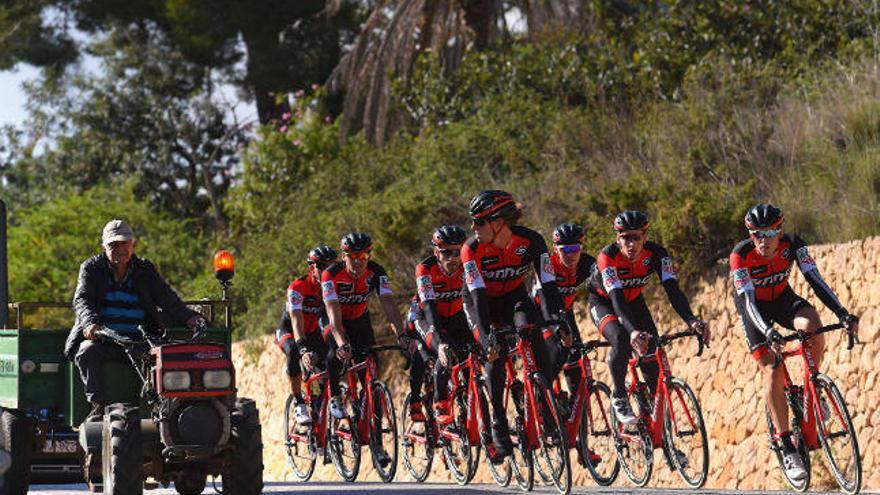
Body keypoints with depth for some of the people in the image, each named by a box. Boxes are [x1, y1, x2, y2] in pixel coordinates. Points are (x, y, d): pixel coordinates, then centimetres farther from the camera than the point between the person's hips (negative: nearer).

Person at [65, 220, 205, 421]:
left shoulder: (145, 270, 15)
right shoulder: (91, 268, 9)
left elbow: (167, 299, 8)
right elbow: (82, 300, -5)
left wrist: (188, 317, -12)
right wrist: (90, 323, -27)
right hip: (102, 339, -1)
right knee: (87, 352, -33)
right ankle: (98, 405, -31)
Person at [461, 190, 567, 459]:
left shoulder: (530, 240, -26)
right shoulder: (472, 249, -28)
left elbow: (548, 283, -29)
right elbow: (478, 294, -35)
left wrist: (558, 321, -43)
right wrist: (488, 336, -45)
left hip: (513, 296, 1)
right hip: (481, 303, -1)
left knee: (531, 324, -30)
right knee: (495, 355, -21)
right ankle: (498, 428, -12)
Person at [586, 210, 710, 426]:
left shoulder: (656, 253, -26)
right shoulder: (608, 256, -34)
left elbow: (672, 289, -36)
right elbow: (617, 299, -45)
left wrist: (691, 320, -54)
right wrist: (633, 331, -62)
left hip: (633, 301, 4)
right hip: (603, 302, -4)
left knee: (652, 352, -12)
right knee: (621, 339, -33)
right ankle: (619, 397, -14)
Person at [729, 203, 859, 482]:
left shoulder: (793, 245, -23)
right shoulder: (741, 256, -30)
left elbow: (814, 280, -30)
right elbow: (748, 300, -37)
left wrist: (843, 315, -42)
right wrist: (768, 332, -54)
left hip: (782, 299, 2)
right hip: (755, 309, -2)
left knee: (812, 324, -32)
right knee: (772, 372, -16)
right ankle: (787, 449, -11)